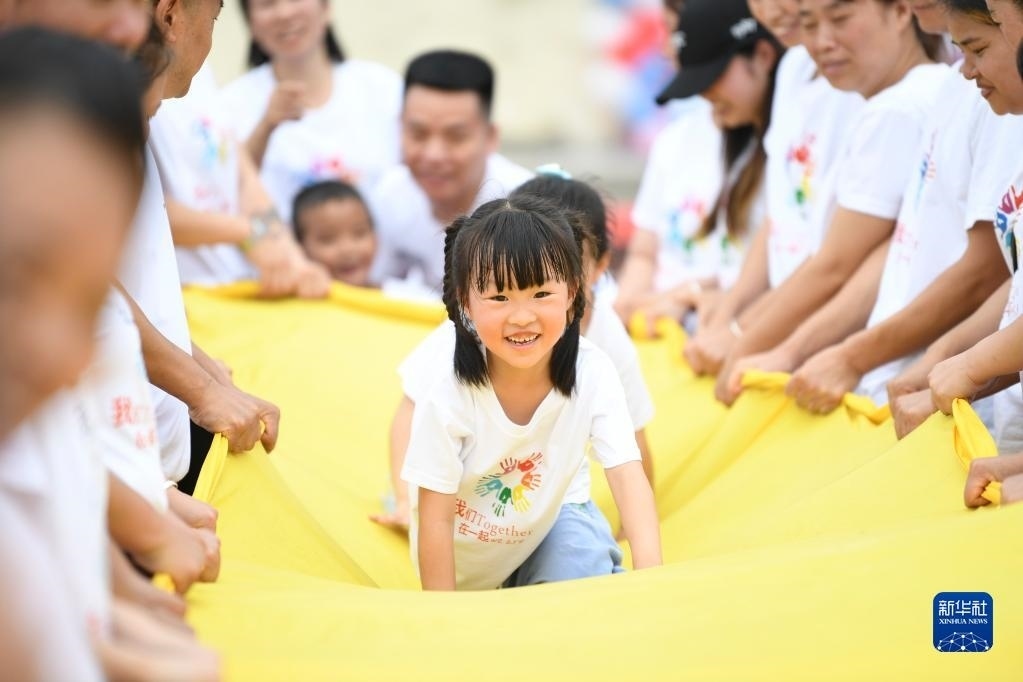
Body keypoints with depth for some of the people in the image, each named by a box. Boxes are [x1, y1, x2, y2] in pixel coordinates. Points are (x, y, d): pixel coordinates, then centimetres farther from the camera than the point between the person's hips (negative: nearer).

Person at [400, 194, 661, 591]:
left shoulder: (593, 375, -26)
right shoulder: (450, 397, -31)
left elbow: (627, 475, -27)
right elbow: (436, 520, -24)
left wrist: (649, 572, -43)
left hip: (551, 516, 0)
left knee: (590, 567, -23)